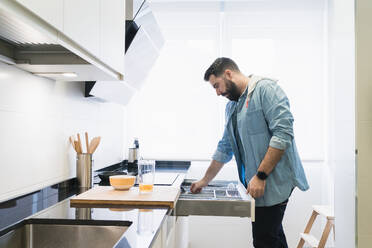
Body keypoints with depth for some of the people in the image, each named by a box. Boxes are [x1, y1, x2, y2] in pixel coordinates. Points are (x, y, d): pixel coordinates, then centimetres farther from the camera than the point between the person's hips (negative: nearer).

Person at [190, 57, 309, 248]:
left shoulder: (265, 88, -8)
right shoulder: (231, 106, 18)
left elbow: (283, 134, -18)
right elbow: (224, 148, 23)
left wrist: (260, 176, -19)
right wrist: (205, 181, 23)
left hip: (273, 180, -8)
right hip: (255, 182, 8)